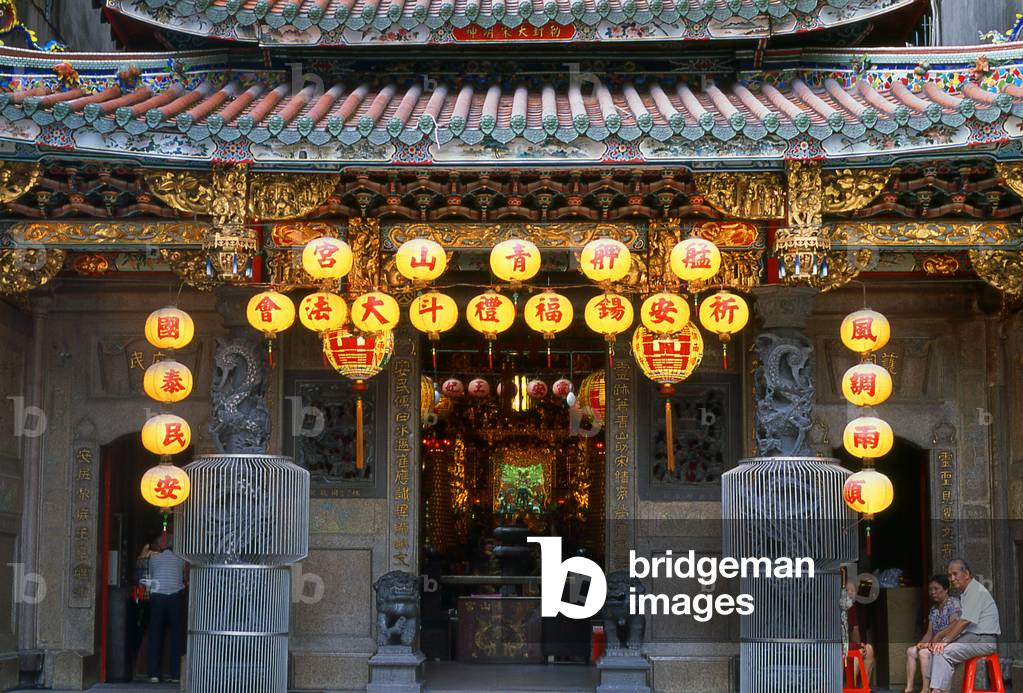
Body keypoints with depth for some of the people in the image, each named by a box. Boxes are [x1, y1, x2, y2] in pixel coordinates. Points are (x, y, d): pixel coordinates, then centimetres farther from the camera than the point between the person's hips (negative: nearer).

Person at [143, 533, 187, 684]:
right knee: (177, 636, 5)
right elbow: (186, 578, 18)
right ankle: (176, 674, 3)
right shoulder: (180, 558, 10)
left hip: (157, 597, 1)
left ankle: (154, 673, 3)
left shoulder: (153, 558, 11)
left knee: (155, 636, 6)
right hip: (176, 596, -1)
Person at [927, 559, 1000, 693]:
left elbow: (964, 621, -21)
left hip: (984, 640, -10)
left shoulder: (977, 591, -13)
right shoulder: (965, 593, 19)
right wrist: (939, 636, 10)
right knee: (936, 648, 0)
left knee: (943, 651, -23)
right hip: (972, 637, 10)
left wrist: (945, 640, -20)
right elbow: (958, 621, 22)